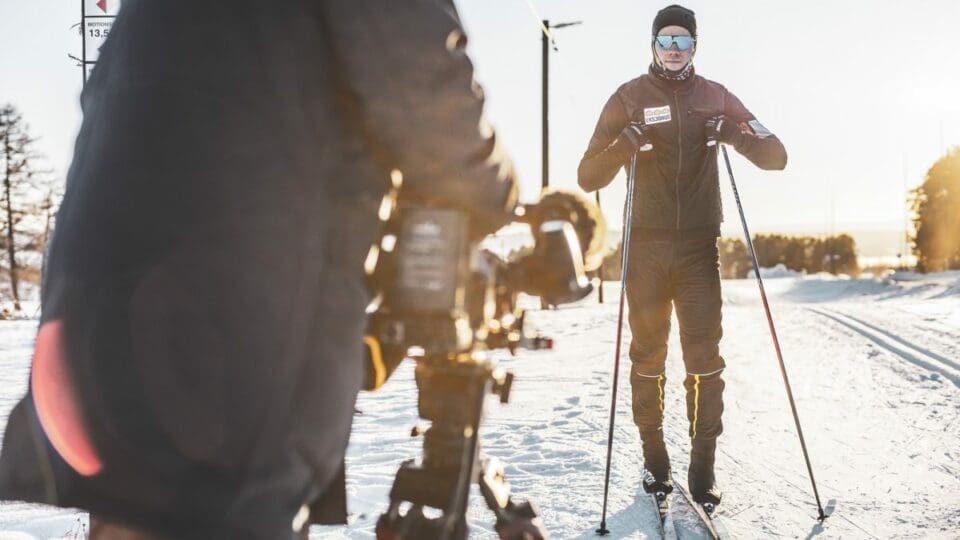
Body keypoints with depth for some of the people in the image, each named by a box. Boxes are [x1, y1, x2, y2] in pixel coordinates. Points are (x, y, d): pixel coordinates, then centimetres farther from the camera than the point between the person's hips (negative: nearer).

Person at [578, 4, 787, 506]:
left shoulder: (715, 98, 9)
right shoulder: (628, 98, 5)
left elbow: (775, 158, 4)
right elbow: (588, 178, 1)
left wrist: (737, 132, -16)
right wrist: (622, 146, -19)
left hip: (699, 245, 1)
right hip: (646, 245, 0)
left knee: (704, 354, -4)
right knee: (648, 353, 4)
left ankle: (703, 467, 3)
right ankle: (654, 458, 17)